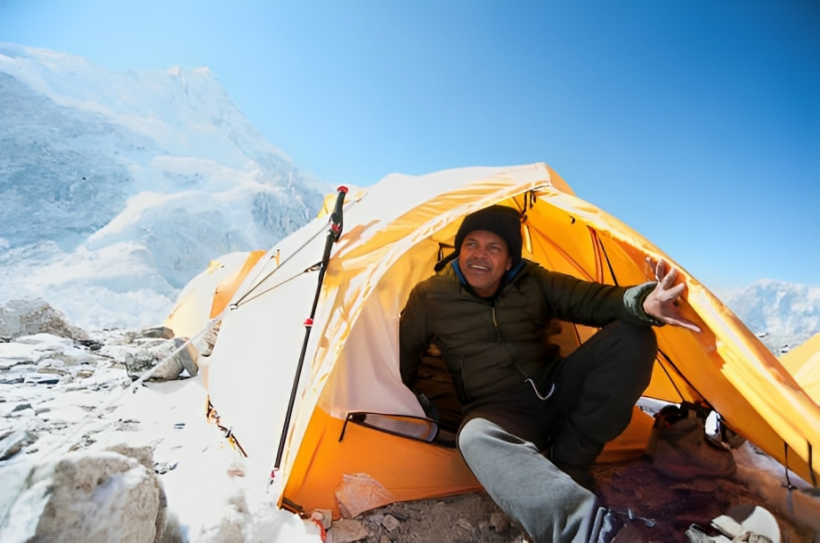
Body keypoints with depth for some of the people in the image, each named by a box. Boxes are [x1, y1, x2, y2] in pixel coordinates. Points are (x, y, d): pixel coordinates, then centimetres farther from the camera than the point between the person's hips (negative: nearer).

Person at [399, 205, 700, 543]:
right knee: (475, 437, -39)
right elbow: (402, 357, 4)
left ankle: (567, 464, -16)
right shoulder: (431, 297, -5)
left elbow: (589, 300, -8)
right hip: (499, 409, -3)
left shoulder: (532, 281, 0)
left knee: (631, 336, -15)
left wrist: (642, 302, -29)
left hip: (555, 390, 4)